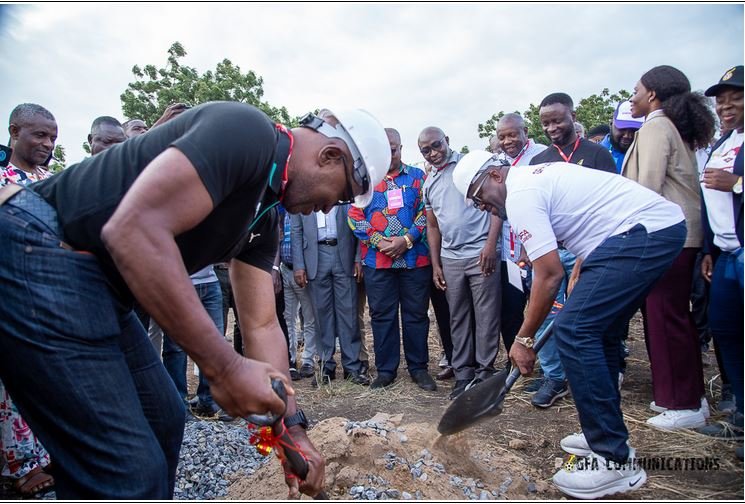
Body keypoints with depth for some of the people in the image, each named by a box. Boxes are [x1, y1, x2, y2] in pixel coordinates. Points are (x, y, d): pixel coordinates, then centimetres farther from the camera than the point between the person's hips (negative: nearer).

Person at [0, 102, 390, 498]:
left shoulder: (263, 215, 12)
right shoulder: (246, 130, -17)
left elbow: (262, 326, 12)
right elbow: (132, 229, -29)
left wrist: (293, 426, 6)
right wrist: (225, 367, -26)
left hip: (95, 284, 10)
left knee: (164, 421, 20)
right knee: (130, 474, -8)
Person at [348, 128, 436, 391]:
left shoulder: (418, 177, 9)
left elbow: (426, 211, 2)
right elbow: (354, 216, 2)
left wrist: (406, 240, -11)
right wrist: (380, 242, -9)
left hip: (415, 258, 0)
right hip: (376, 260, 0)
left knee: (416, 314, 6)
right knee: (381, 314, 6)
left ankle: (418, 368, 19)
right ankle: (385, 370, 18)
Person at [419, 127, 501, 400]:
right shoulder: (429, 184, 15)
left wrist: (491, 243, -14)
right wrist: (435, 265, 13)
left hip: (481, 254, -5)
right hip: (450, 259, 5)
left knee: (486, 317, 0)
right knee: (458, 319, 10)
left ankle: (485, 372, 13)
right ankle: (463, 373, 19)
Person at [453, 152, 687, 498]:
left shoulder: (520, 195, -11)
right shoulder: (536, 176, 20)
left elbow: (549, 275, -14)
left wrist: (524, 339, -6)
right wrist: (581, 271, 23)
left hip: (644, 232, -11)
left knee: (572, 331, -13)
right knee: (597, 328, 17)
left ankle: (614, 462, -7)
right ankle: (607, 435, 26)